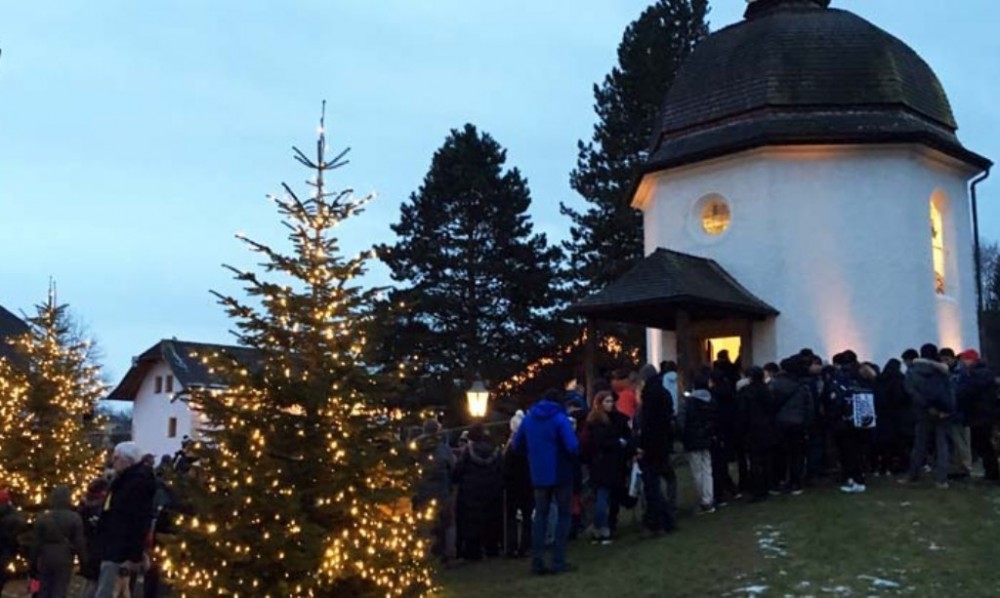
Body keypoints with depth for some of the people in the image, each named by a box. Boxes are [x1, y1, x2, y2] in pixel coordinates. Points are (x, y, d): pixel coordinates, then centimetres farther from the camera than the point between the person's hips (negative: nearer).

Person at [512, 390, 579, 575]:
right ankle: (558, 562, 0)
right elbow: (573, 447, -22)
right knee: (563, 515, 6)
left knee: (540, 516, 12)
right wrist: (575, 455, 0)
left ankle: (537, 561, 4)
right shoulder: (560, 419, -12)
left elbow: (517, 445, 10)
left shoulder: (528, 419, 5)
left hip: (539, 475, 5)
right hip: (561, 474, -4)